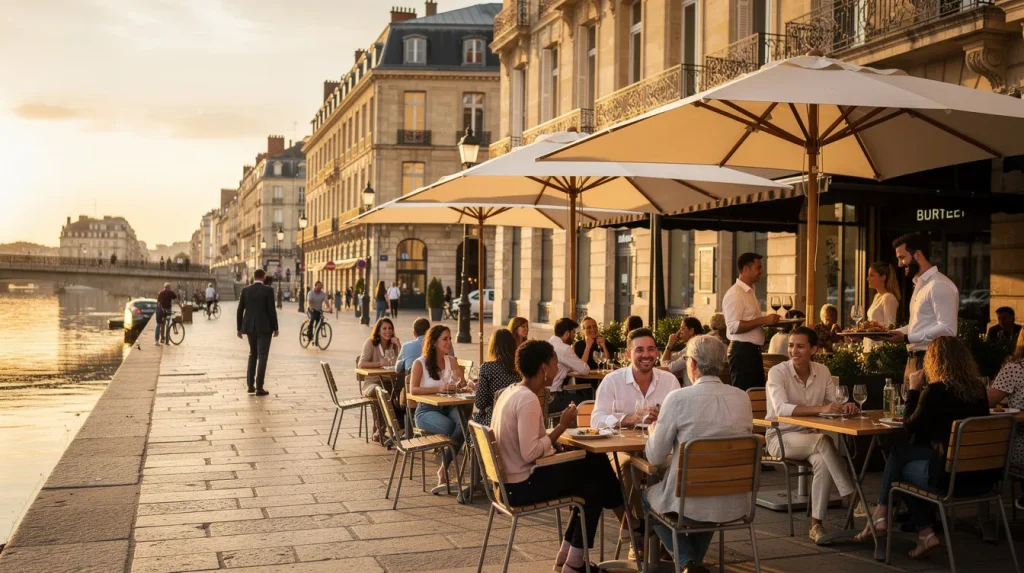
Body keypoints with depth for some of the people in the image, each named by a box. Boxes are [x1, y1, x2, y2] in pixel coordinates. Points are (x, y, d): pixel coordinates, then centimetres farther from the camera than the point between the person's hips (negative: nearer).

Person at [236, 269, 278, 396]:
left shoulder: (245, 290, 3)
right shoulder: (268, 290, -9)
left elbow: (240, 310, 4)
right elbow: (272, 310, -11)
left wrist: (239, 328, 12)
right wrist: (275, 328, -2)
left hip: (250, 327, 5)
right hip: (264, 327, -5)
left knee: (253, 354, 19)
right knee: (262, 357, -1)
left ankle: (250, 385, 16)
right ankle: (259, 388, -4)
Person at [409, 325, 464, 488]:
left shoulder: (451, 361, 11)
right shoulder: (420, 363, -3)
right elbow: (413, 390, -15)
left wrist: (458, 377, -10)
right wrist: (439, 389, -24)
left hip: (448, 408, 4)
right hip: (426, 410, -4)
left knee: (463, 423, -30)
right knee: (450, 427, -34)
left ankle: (444, 469, -15)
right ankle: (445, 468, -9)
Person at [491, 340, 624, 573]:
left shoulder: (511, 392, 8)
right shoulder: (528, 399, -22)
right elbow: (530, 453, -27)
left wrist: (558, 428, 3)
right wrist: (562, 426, -17)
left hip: (510, 480, 9)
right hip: (522, 485, -9)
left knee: (591, 466, 14)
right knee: (595, 485, 3)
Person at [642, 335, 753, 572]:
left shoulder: (678, 398, -15)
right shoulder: (742, 397, -1)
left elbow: (655, 457, -8)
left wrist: (653, 432, 14)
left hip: (690, 502, -5)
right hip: (735, 503, 5)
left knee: (648, 495, 29)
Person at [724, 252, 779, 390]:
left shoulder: (749, 292, 15)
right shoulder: (735, 293, -15)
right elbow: (734, 326, -23)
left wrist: (768, 320, 9)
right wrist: (763, 320, -22)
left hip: (753, 350, 10)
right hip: (742, 351, -10)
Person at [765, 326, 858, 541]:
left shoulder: (822, 371, 2)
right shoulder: (777, 372, -14)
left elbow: (833, 405, 3)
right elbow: (781, 408, -30)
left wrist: (845, 407, -23)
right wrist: (820, 409, -41)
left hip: (811, 438, 4)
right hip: (781, 437, -4)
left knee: (823, 462, -29)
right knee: (824, 441, -32)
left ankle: (816, 524, -16)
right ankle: (852, 498, -24)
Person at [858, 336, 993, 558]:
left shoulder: (935, 391, -14)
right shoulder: (978, 388, 6)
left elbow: (910, 427, 1)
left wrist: (914, 389, 8)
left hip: (952, 477, -7)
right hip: (984, 476, 7)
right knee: (899, 453, 22)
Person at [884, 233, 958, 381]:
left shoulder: (940, 285, -15)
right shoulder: (919, 285, 17)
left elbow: (947, 329, -22)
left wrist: (907, 338, -23)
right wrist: (889, 333, 9)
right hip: (914, 361, 9)